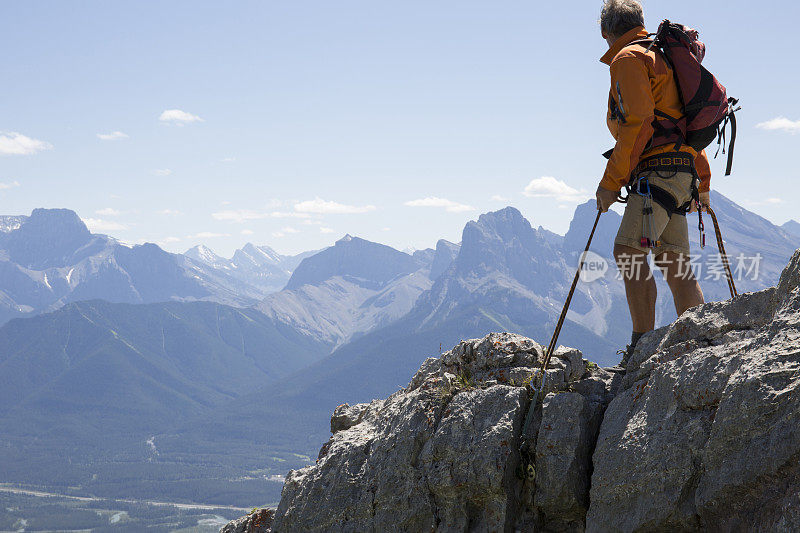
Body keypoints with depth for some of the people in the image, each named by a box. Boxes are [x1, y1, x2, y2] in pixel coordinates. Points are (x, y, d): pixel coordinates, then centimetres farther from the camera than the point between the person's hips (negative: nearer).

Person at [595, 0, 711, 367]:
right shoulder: (659, 57, 26)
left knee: (628, 249, -18)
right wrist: (702, 184, 37)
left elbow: (637, 124, -15)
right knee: (674, 263, 9)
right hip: (680, 172, 10)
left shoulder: (628, 59, -3)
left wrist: (611, 181, -13)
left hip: (659, 171, -10)